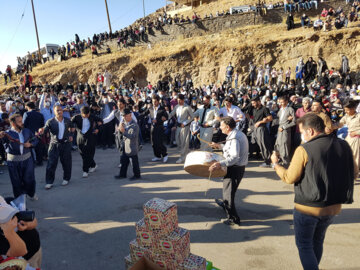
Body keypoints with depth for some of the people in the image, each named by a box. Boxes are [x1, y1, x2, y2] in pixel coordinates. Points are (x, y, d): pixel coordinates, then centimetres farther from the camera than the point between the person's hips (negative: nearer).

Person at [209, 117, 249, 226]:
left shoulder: (234, 138, -24)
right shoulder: (239, 133, 8)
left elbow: (234, 157, -35)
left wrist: (220, 163, -46)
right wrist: (219, 146, 23)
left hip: (234, 168, -10)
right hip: (239, 167, 10)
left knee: (228, 192, -1)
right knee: (227, 188, 28)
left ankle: (233, 218, 7)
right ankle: (225, 203, 52)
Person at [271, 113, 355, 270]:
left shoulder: (304, 150, -19)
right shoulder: (343, 146, -4)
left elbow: (290, 178, -14)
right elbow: (353, 173, 8)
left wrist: (275, 164, 2)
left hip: (307, 208, -6)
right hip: (333, 207, 6)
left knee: (304, 245, 12)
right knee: (317, 241, 25)